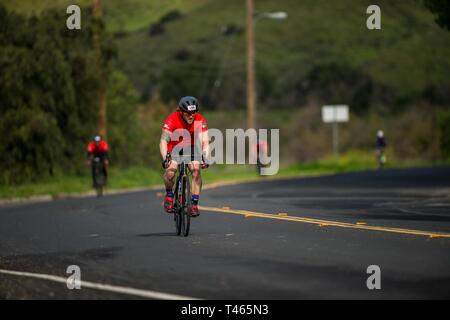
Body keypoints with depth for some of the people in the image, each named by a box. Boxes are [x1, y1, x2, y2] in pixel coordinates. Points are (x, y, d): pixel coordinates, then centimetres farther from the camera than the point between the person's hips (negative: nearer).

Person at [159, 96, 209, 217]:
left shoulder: (200, 120, -22)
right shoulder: (172, 120, -28)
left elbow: (205, 142, -27)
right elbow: (163, 141, -34)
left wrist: (205, 157, -45)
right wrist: (165, 158, -49)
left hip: (191, 148, 1)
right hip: (175, 147, -1)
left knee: (196, 169, -23)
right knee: (170, 169, -27)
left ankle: (194, 204, -18)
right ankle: (169, 195, 1)